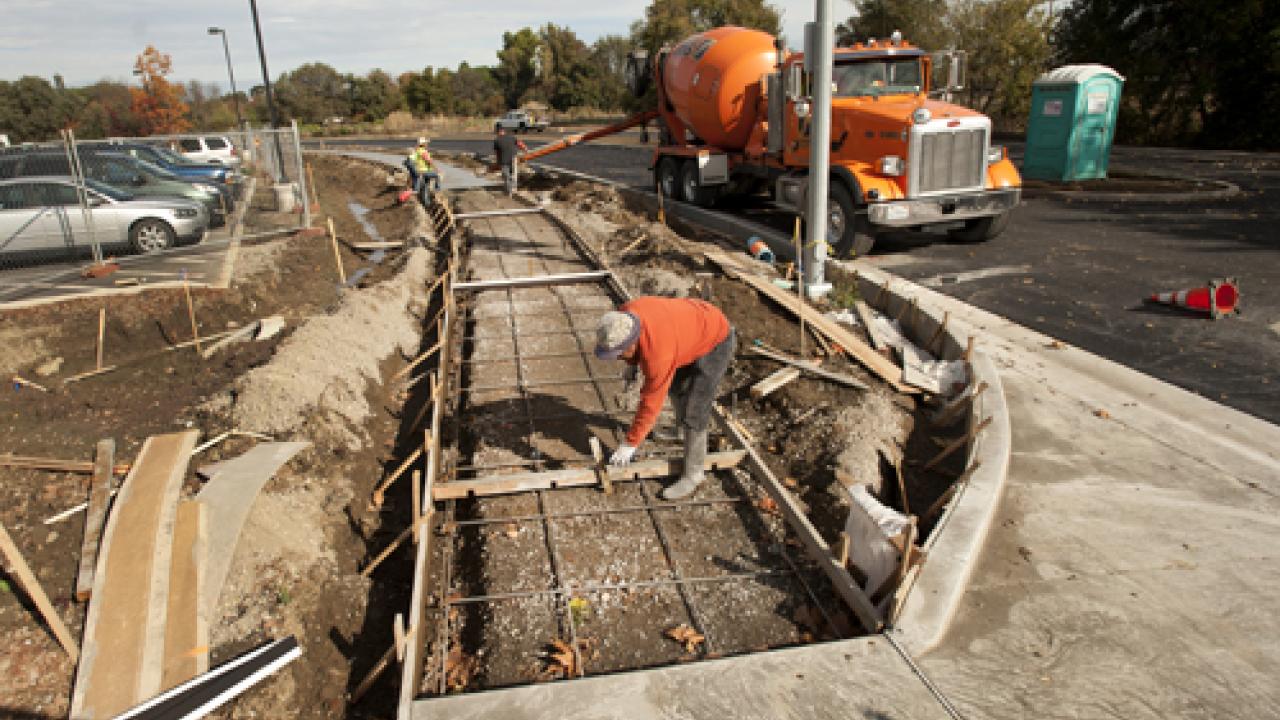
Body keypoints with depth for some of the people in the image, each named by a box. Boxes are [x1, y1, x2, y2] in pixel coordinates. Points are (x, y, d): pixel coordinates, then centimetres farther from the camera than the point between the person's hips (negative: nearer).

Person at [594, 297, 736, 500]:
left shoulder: (657, 354, -37)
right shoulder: (625, 315, -18)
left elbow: (650, 403, -28)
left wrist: (629, 444, -20)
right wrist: (632, 363, 11)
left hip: (716, 341, -9)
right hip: (693, 327, 9)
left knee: (693, 409, -11)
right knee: (676, 386, 25)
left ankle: (693, 473, 3)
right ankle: (683, 428, 52)